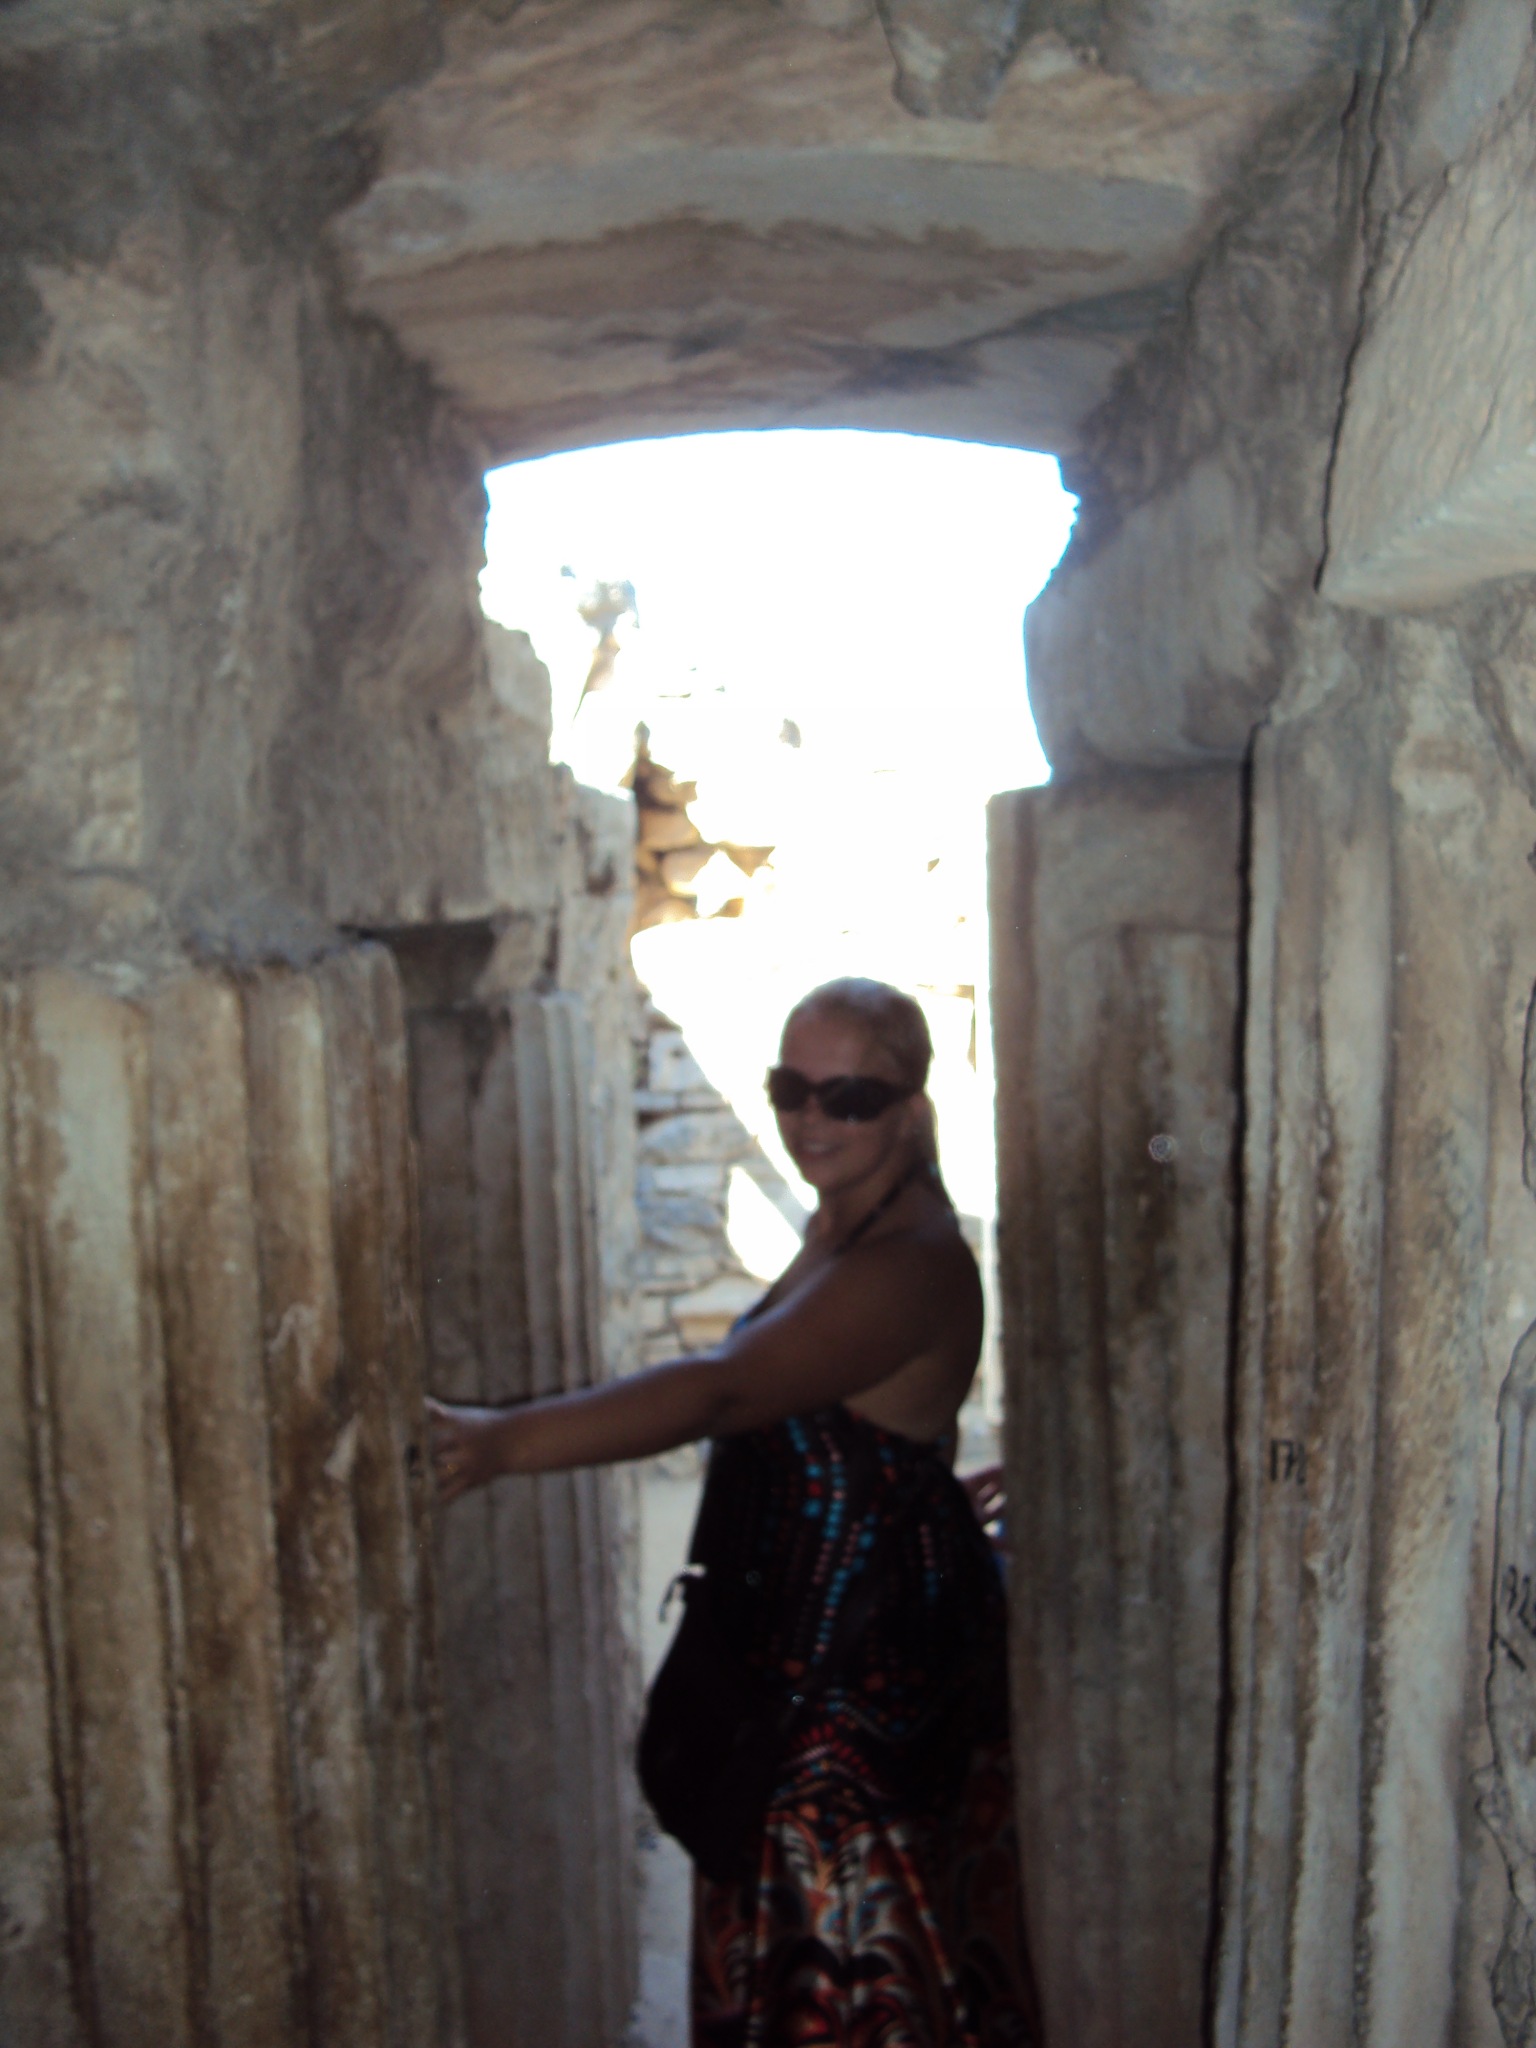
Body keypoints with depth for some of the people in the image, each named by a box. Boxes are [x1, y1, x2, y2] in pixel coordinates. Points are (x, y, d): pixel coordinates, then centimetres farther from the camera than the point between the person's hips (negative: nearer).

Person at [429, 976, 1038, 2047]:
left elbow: (720, 1391, -41)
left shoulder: (910, 1264, -28)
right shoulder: (845, 1225, 4)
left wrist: (503, 1440, -49)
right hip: (799, 1632, 9)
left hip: (865, 1668, -9)